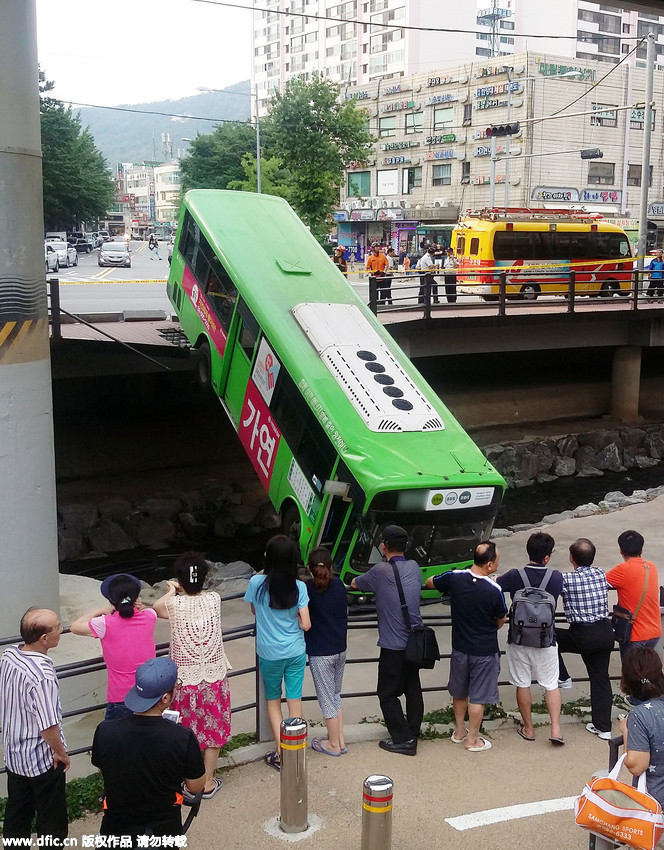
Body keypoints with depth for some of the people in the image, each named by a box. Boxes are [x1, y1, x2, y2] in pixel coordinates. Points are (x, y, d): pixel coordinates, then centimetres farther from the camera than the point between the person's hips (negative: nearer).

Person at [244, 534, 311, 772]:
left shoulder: (257, 583, -15)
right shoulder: (299, 587, -12)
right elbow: (305, 624, -10)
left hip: (270, 654, -1)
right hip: (296, 652, 1)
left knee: (273, 700, 16)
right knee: (295, 700, 11)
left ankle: (280, 753, 13)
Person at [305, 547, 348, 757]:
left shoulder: (308, 588, -16)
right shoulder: (339, 585, -2)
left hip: (320, 653, -5)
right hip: (340, 649, 5)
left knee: (327, 698, 7)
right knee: (336, 696, 19)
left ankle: (334, 744, 18)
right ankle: (340, 740, 24)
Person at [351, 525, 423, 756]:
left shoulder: (380, 571, -14)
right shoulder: (414, 567, 2)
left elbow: (355, 584, 2)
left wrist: (353, 581, 26)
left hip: (393, 645, -6)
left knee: (388, 693, 5)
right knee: (413, 689, 16)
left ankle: (403, 739, 5)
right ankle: (413, 735, 24)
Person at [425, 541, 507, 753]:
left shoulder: (454, 578, -15)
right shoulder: (494, 590, -24)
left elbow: (429, 582, 5)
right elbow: (501, 620, -5)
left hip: (460, 646, 4)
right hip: (485, 651, -4)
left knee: (459, 692, 22)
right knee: (478, 696, 10)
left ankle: (459, 731, 37)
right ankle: (472, 739, 21)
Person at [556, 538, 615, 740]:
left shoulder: (566, 579, -14)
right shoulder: (601, 574, 1)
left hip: (583, 636, -5)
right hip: (605, 633, 5)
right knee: (601, 678, 14)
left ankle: (562, 678, 21)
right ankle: (603, 727, 19)